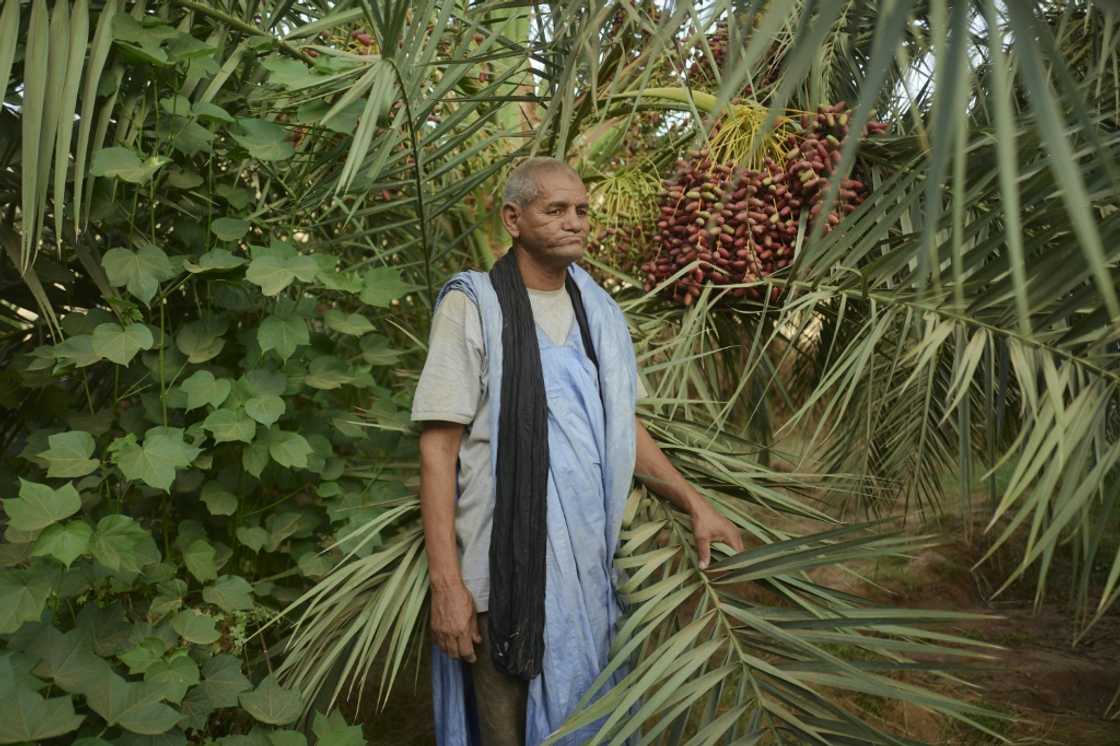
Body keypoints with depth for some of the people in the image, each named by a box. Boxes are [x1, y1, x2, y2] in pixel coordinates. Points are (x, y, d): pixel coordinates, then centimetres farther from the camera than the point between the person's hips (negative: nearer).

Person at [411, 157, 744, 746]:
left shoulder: (598, 309, 10)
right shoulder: (473, 305, -8)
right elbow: (438, 449, -11)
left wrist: (694, 504, 11)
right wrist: (446, 583, -15)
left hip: (589, 563, 6)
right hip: (508, 571, -5)